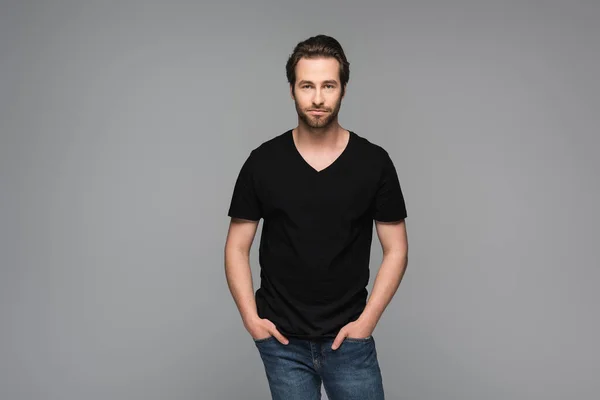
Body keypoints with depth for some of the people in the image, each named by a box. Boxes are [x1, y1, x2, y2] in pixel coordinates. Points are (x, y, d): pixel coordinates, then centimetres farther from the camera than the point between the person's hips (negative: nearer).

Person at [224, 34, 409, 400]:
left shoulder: (374, 162, -4)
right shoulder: (263, 162, -3)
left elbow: (396, 250, 0)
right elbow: (237, 247, 3)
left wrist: (367, 320, -8)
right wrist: (251, 317, -7)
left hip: (349, 339, 0)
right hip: (283, 341, 0)